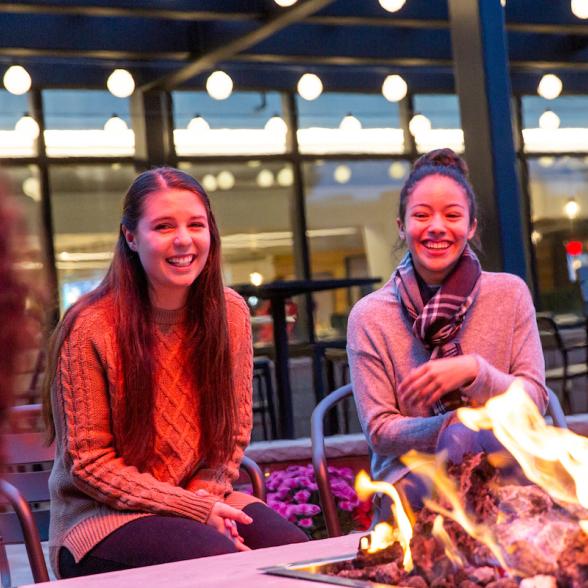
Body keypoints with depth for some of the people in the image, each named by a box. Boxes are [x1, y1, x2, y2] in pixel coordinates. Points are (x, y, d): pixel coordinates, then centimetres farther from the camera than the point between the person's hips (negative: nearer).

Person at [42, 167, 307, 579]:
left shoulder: (231, 313, 1)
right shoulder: (90, 328, -14)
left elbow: (236, 429, 9)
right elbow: (88, 462, -12)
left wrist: (208, 494, -11)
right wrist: (196, 510, -17)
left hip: (205, 496, 5)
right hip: (102, 516, -4)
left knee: (293, 548, -23)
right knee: (219, 558, -31)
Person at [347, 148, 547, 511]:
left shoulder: (510, 295, 5)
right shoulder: (369, 317, 0)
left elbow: (535, 400, 0)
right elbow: (380, 431, -2)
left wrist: (473, 371, -19)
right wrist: (455, 425, -19)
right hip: (409, 480, -2)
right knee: (460, 437, -35)